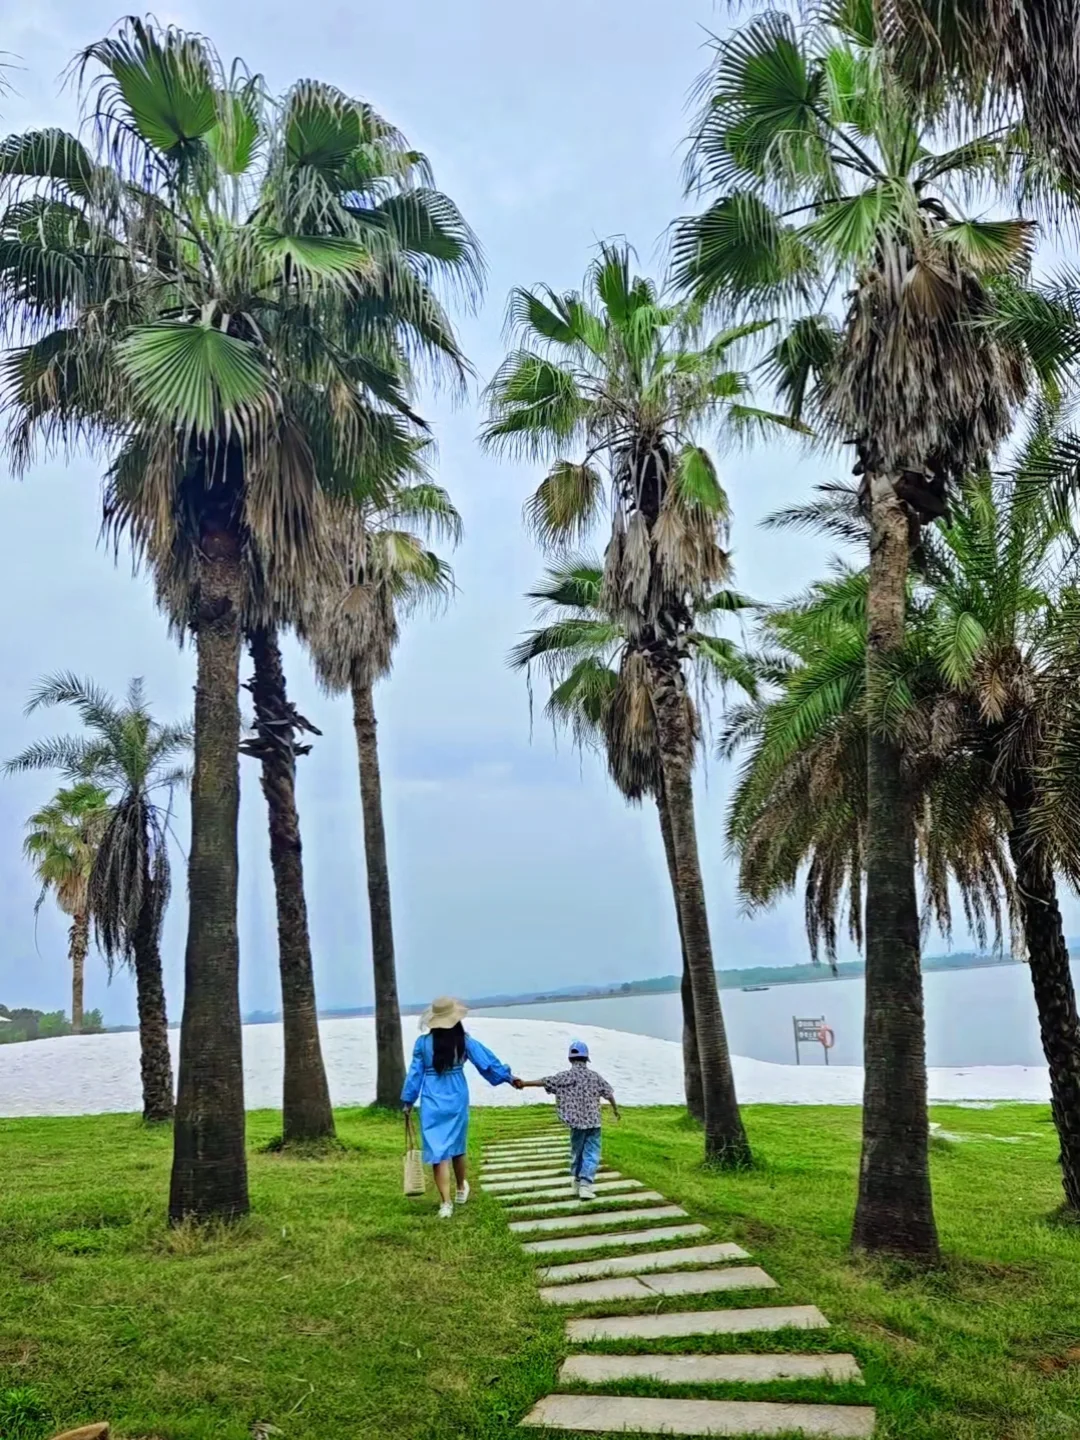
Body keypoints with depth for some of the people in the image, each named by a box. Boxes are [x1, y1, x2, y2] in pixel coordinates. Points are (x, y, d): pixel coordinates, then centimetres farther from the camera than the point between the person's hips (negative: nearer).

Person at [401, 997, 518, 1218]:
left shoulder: (423, 1042, -8)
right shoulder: (463, 1040, -6)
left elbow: (415, 1072, -2)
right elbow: (487, 1061, 1)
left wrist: (408, 1100, 8)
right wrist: (508, 1077, 13)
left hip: (432, 1102, -2)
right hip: (457, 1100, 2)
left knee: (437, 1151, 1)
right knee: (457, 1147, 21)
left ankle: (445, 1203, -3)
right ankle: (461, 1188, 40)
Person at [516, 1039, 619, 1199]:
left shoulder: (566, 1076, -5)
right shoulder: (595, 1076, 4)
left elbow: (545, 1082, -15)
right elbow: (609, 1093, 14)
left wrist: (524, 1083, -15)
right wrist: (615, 1109, 31)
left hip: (576, 1122, 0)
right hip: (593, 1122, 0)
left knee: (576, 1152, 17)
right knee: (591, 1154, 1)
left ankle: (577, 1182, 30)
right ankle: (586, 1185, -12)